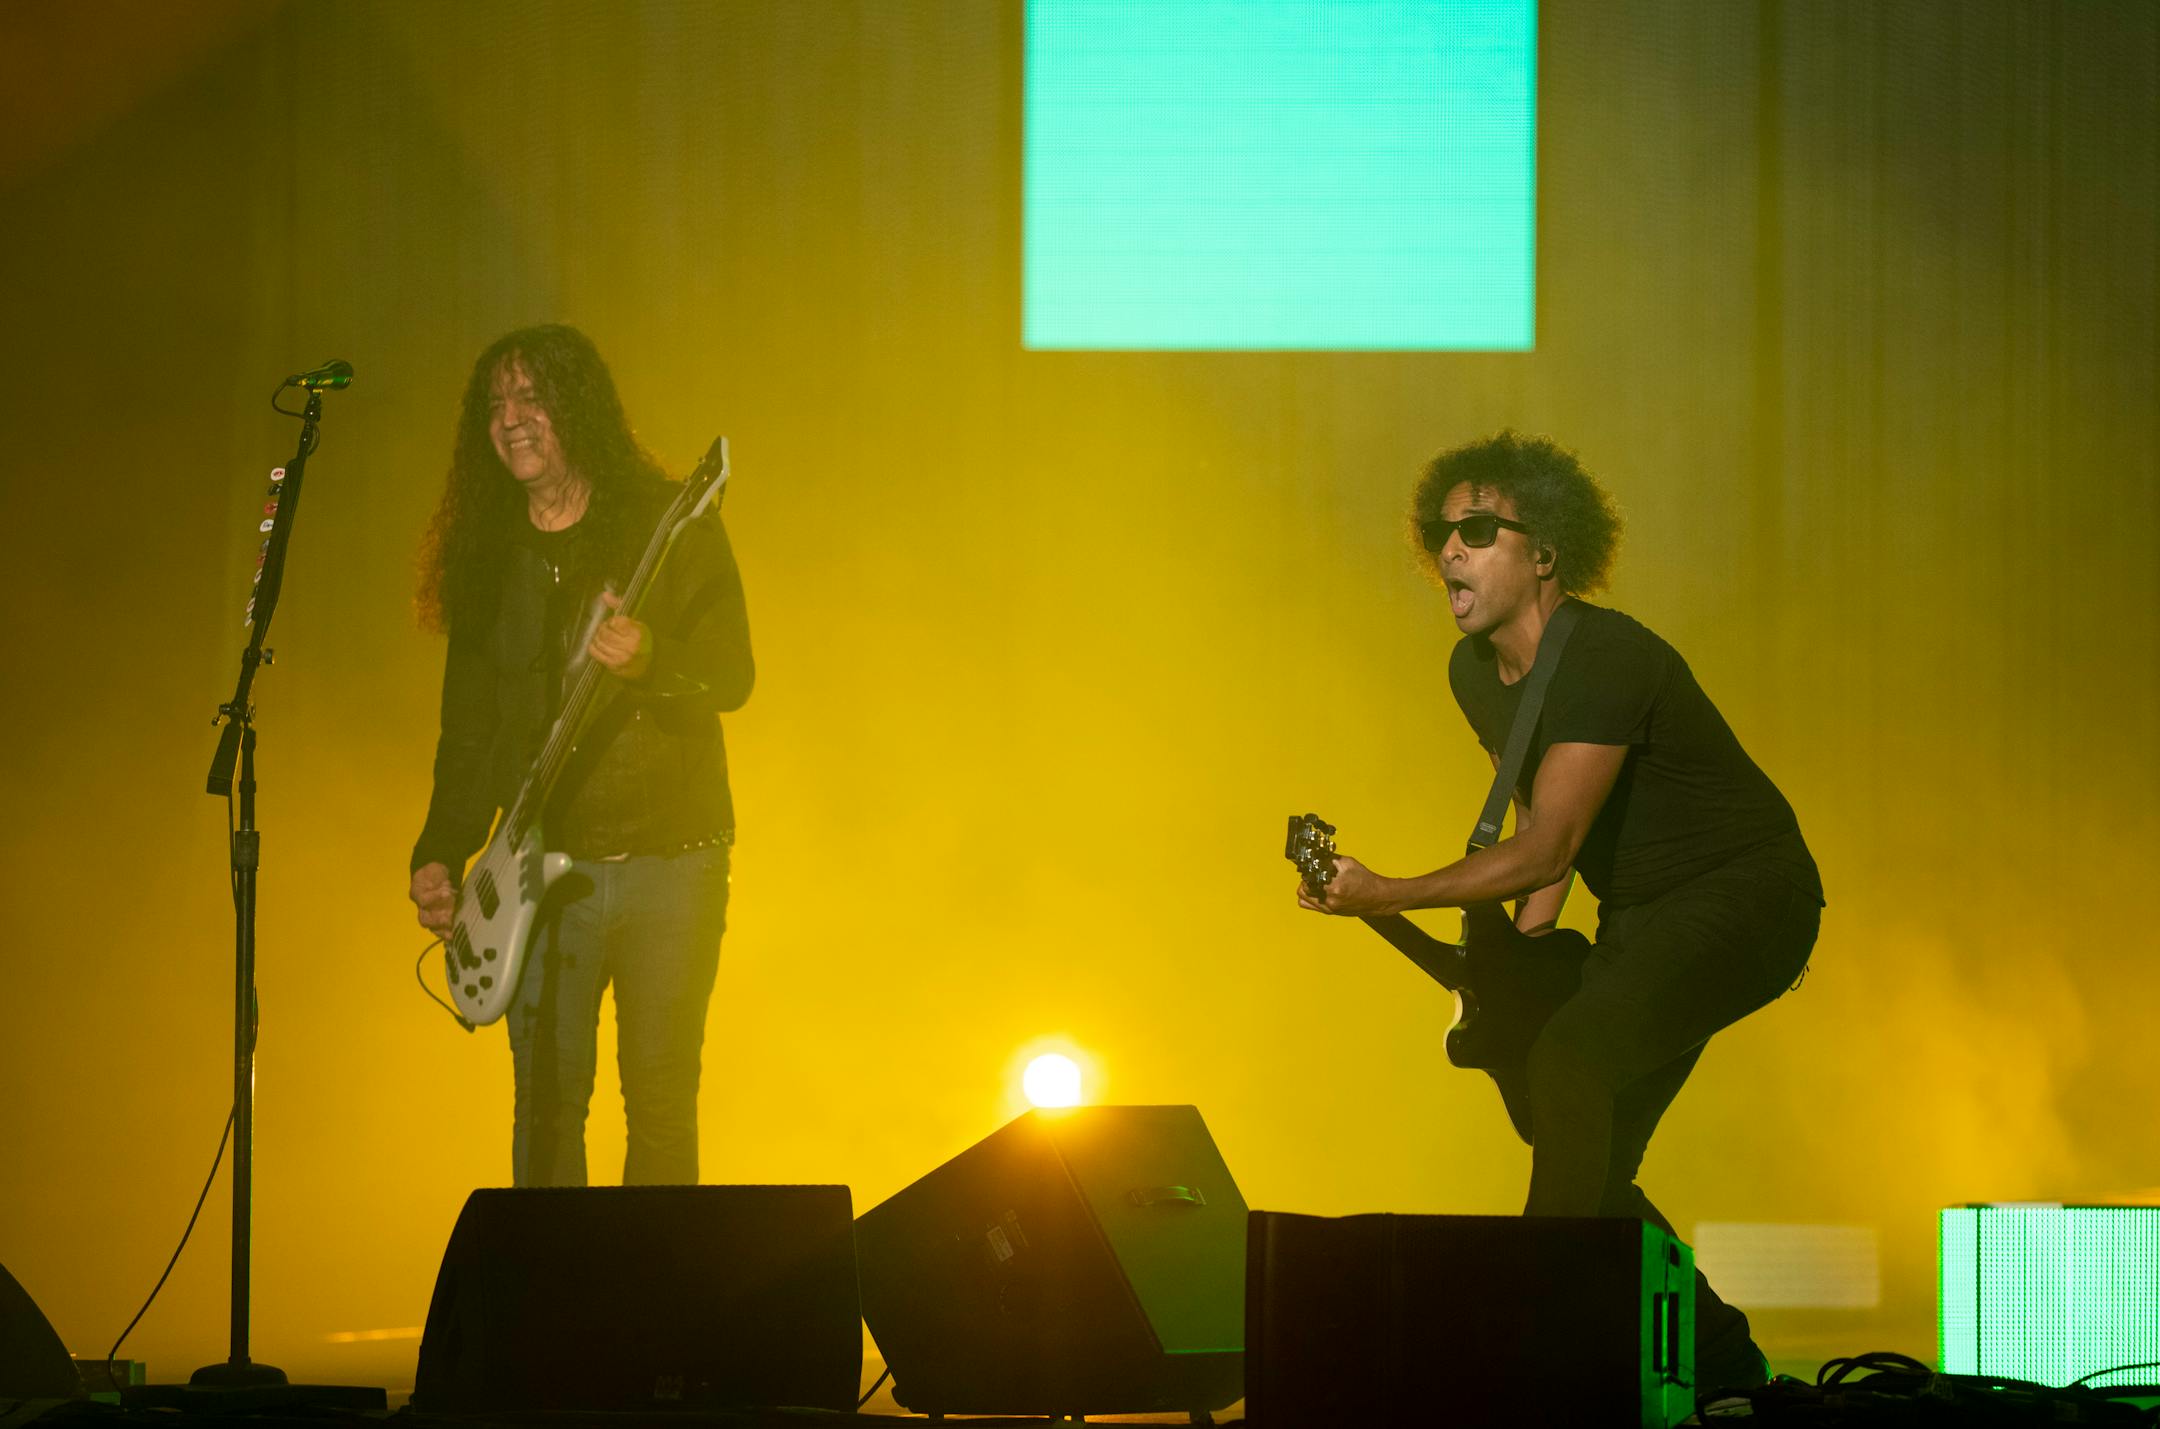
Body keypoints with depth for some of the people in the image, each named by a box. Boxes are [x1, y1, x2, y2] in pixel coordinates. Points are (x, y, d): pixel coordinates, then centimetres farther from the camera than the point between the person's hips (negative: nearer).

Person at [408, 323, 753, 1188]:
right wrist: (438, 857, 2)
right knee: (546, 1099, 0)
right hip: (546, 866, 3)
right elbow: (467, 730, 13)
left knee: (661, 1100, -2)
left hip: (669, 860, -3)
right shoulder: (486, 556, 10)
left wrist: (648, 660, -27)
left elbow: (732, 678, -7)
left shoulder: (669, 524, -1)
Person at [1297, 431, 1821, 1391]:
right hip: (1643, 918, 9)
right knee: (1587, 1165, 6)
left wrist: (1383, 896, -31)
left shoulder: (1606, 662, -27)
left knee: (1569, 1059, -31)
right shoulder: (1475, 671, 2)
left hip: (1745, 896, -9)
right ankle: (1715, 1353, 23)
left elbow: (1547, 848, -31)